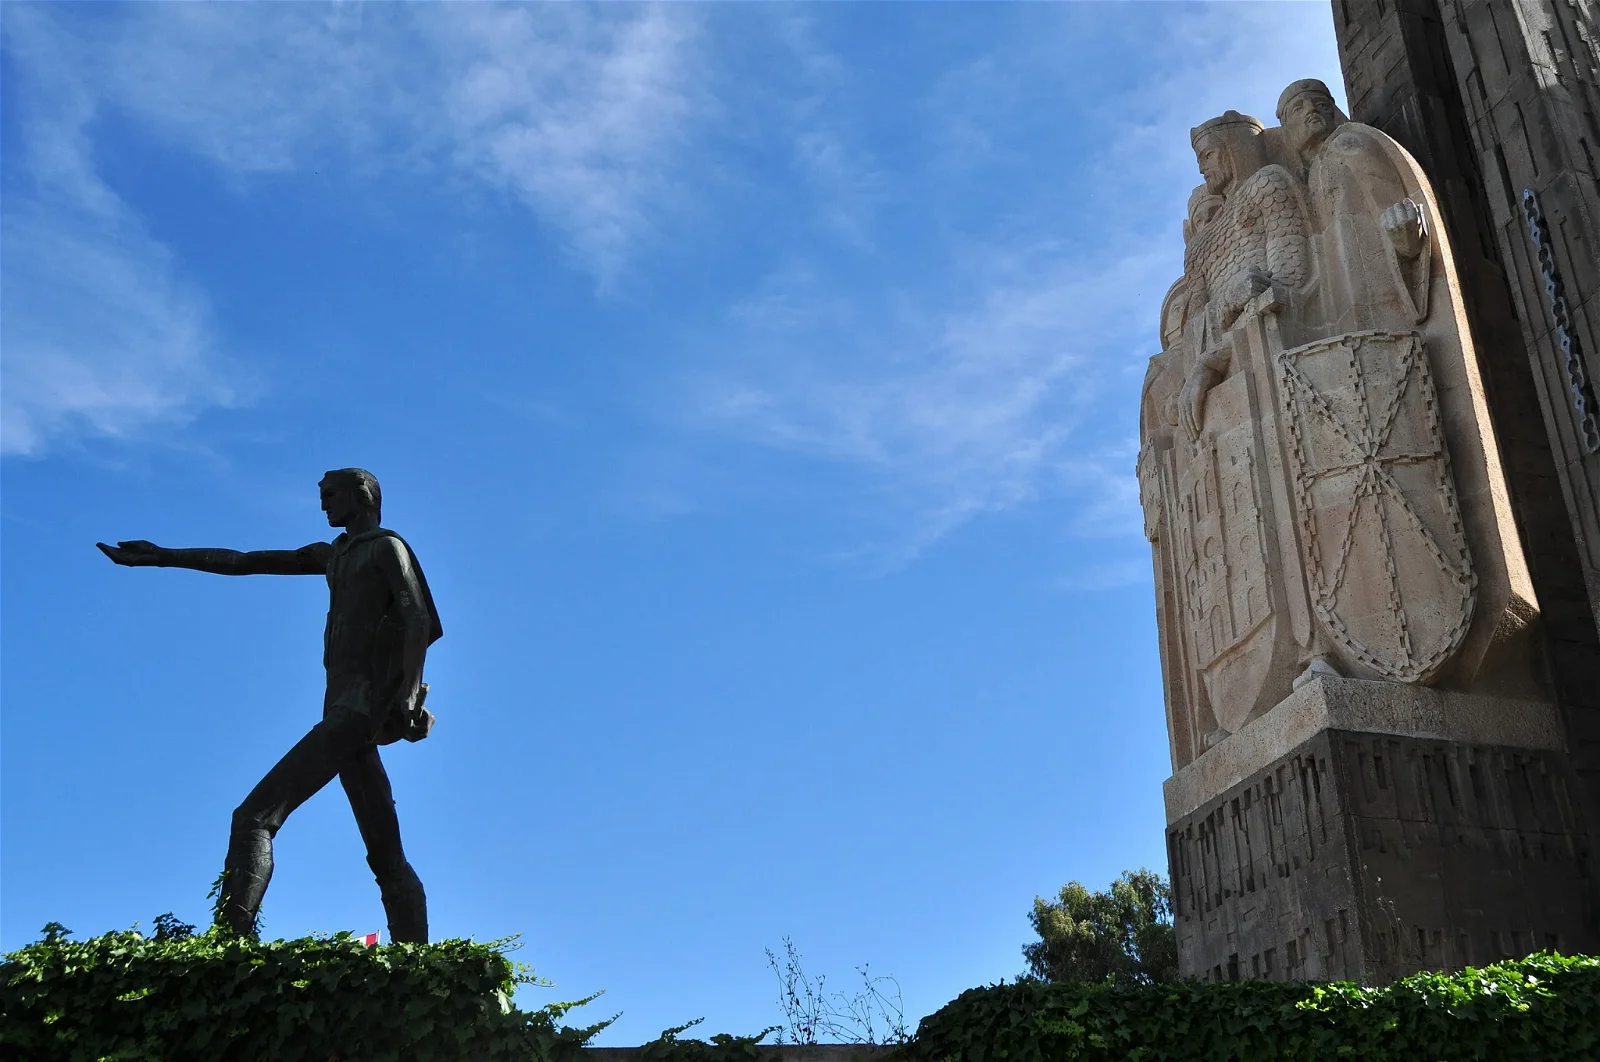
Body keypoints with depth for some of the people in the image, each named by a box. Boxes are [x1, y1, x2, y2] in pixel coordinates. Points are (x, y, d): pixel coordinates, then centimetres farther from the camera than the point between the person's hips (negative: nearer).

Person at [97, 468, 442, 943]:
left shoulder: (388, 546, 5)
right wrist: (165, 557, 29)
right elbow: (244, 562, 30)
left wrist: (407, 696, -24)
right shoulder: (333, 554, 28)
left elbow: (417, 619, -10)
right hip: (345, 709, 8)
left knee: (254, 816, -18)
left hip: (363, 703, -8)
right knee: (388, 858, -1)